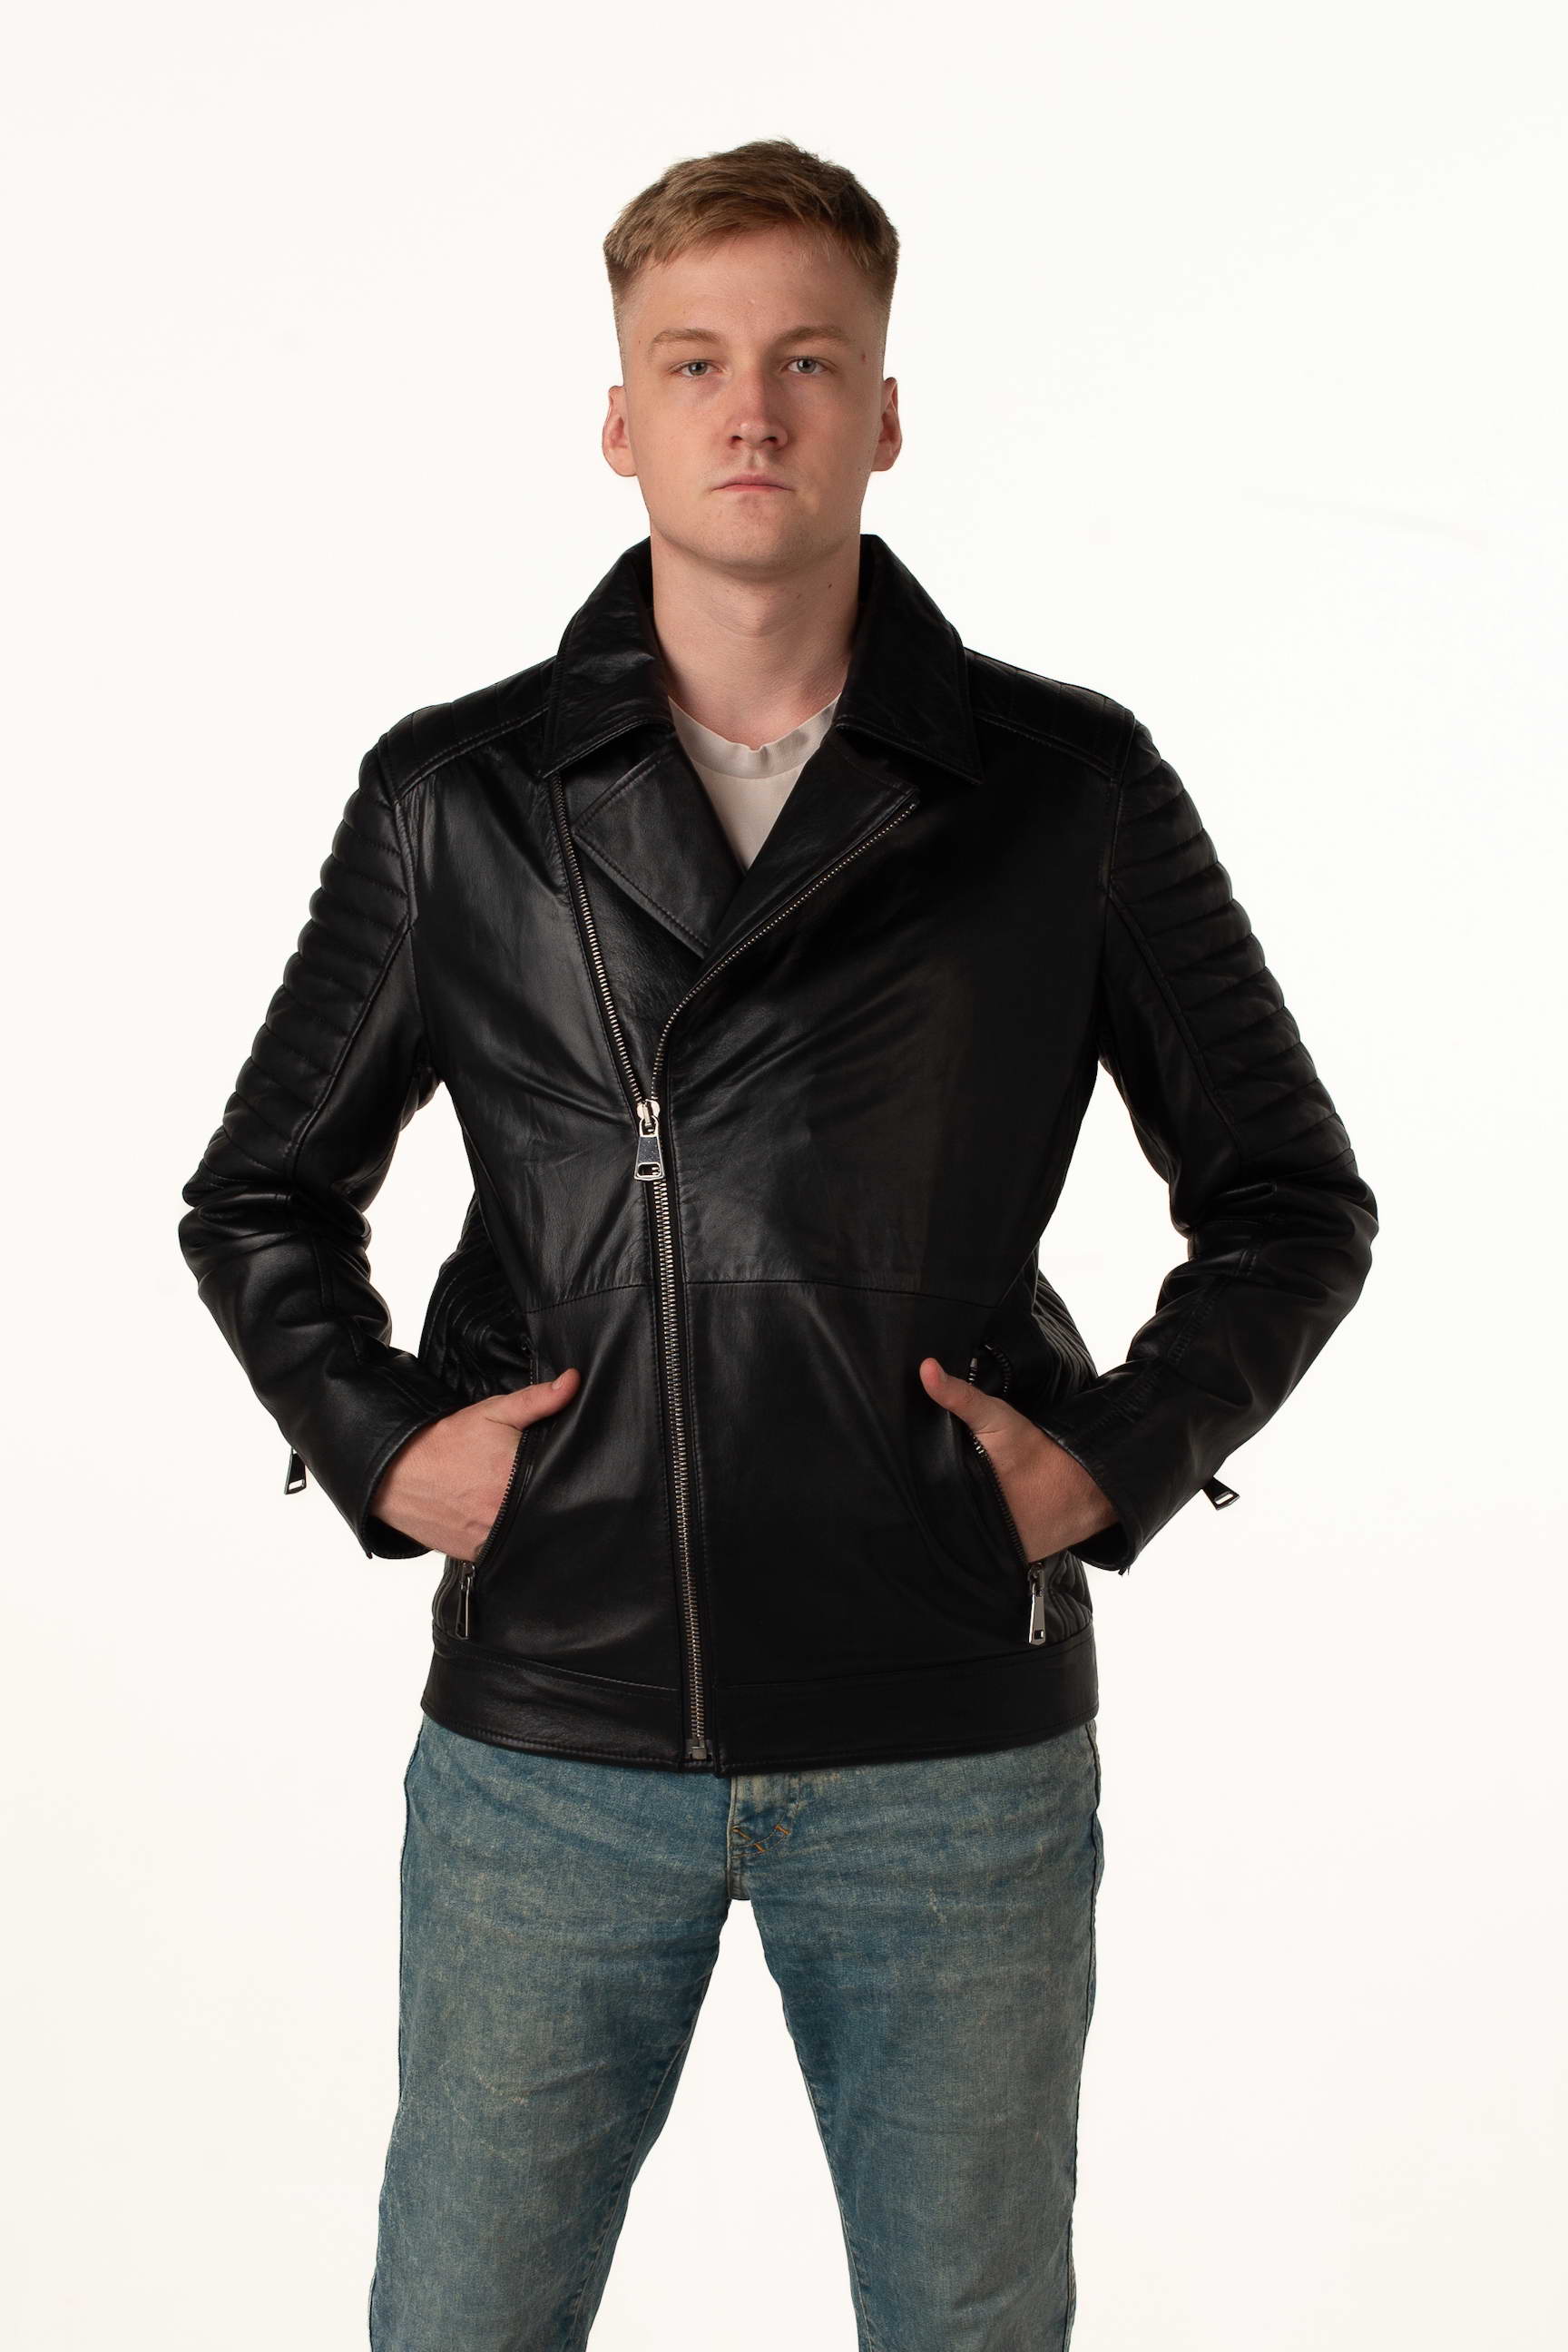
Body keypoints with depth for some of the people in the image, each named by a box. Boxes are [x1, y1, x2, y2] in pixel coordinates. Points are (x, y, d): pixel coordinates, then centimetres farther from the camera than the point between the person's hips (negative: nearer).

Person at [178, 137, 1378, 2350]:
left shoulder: (1074, 791, 0)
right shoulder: (456, 796, 3)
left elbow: (1291, 1199, 9)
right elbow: (260, 1194, 15)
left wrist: (1117, 1464, -3)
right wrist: (379, 1446, 0)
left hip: (956, 1751, 0)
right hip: (546, 1738, 1)